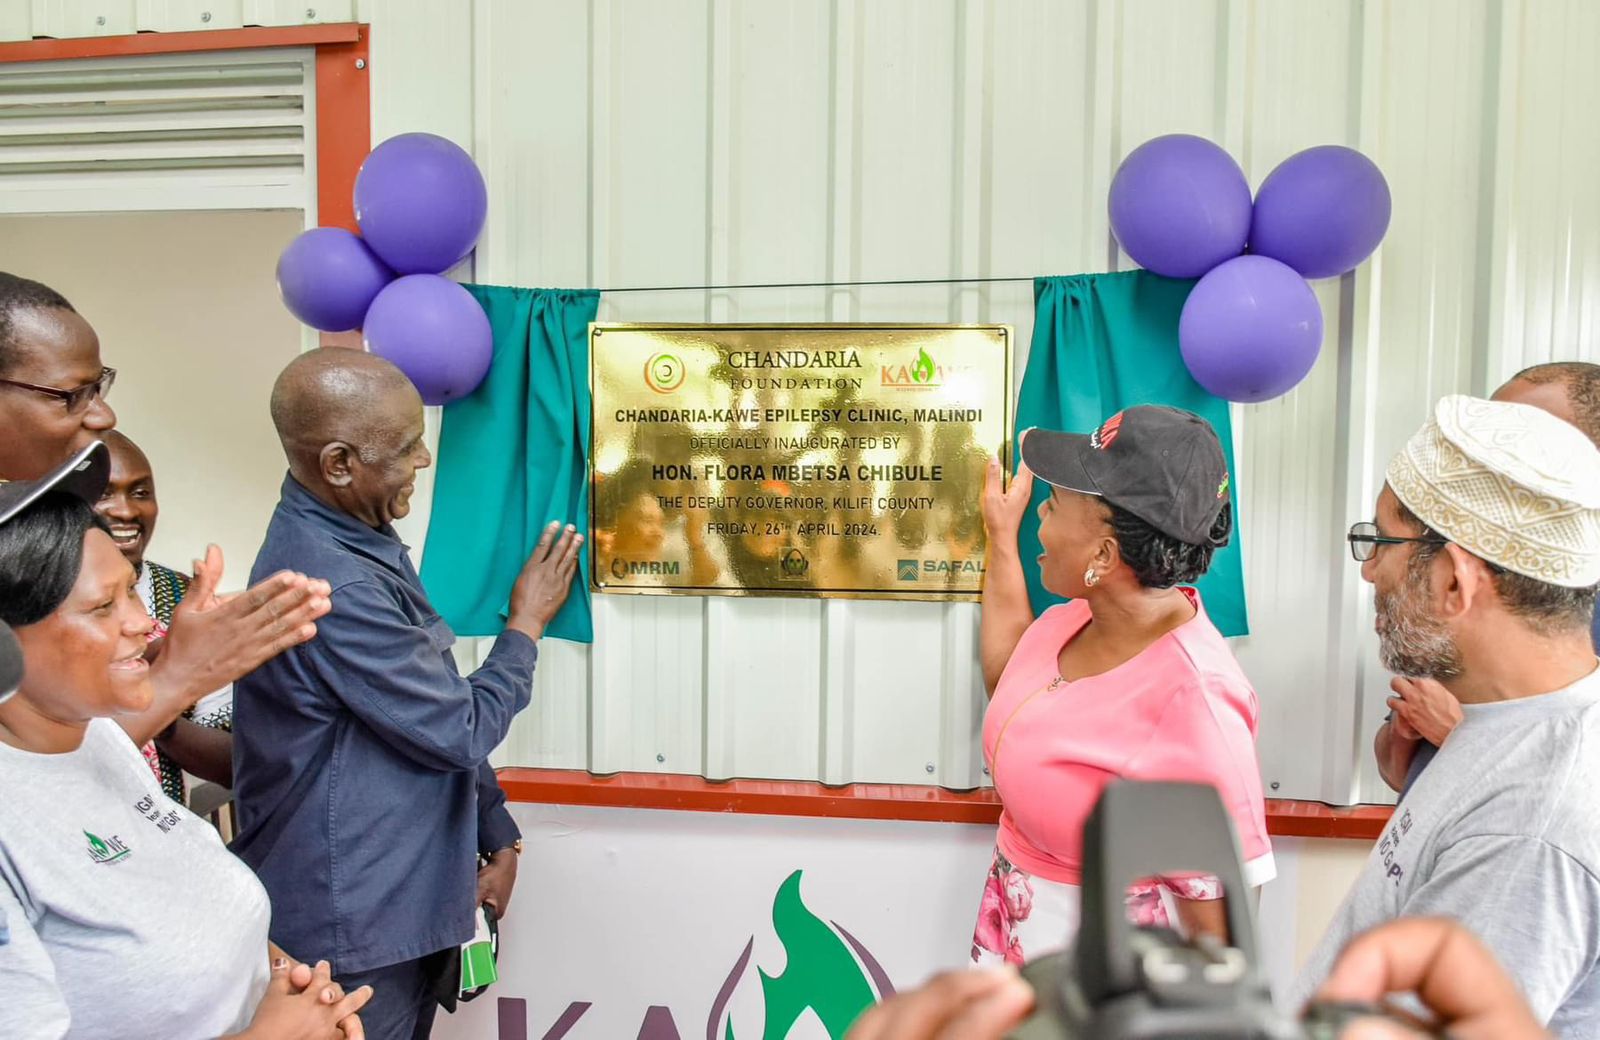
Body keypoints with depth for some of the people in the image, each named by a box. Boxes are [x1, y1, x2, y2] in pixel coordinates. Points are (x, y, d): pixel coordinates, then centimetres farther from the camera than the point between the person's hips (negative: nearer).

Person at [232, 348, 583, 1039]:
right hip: (356, 927, -8)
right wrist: (526, 625, -5)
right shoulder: (333, 585, -28)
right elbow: (462, 732, -19)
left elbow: (433, 713, 9)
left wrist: (495, 834, 9)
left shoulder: (359, 542, 3)